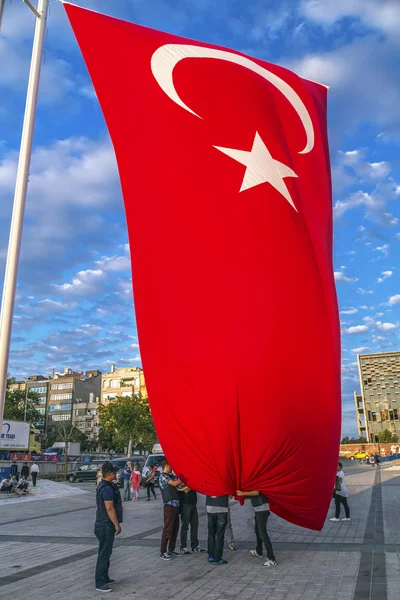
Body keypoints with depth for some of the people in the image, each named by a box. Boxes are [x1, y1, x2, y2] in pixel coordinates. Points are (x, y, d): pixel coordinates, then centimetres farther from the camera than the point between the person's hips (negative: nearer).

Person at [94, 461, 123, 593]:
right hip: (106, 525, -10)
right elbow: (109, 509, -24)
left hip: (103, 524, 10)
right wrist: (117, 525, -17)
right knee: (104, 554, -2)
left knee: (106, 552, 19)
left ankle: (105, 578, 29)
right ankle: (100, 584, 5)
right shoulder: (107, 488, -22)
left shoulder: (103, 485, 11)